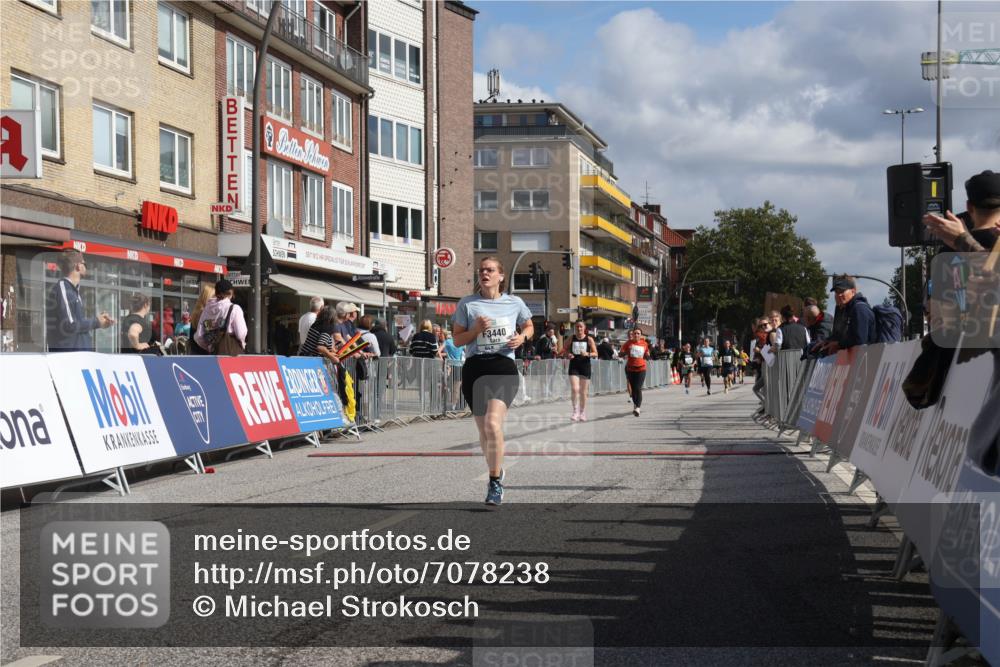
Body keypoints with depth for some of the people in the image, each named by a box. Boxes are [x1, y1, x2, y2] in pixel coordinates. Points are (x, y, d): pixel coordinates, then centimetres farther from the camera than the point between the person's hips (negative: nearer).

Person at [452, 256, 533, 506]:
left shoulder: (514, 303, 7)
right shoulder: (467, 304, 5)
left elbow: (529, 326, 23)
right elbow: (457, 339, 7)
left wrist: (522, 337, 1)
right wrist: (476, 329, -11)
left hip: (503, 368, -2)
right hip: (475, 368, 2)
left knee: (493, 424, -20)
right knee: (483, 430, 9)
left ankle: (495, 481, -9)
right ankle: (496, 471, 34)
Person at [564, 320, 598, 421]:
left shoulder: (589, 339, 0)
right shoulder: (571, 339, 3)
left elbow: (595, 353, -2)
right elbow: (564, 351, 10)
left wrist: (587, 354, -21)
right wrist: (567, 355, -12)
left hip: (585, 366, 0)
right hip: (574, 366, 0)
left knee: (583, 391, 7)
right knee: (574, 389, -15)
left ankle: (582, 412, 20)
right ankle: (575, 411, -7)